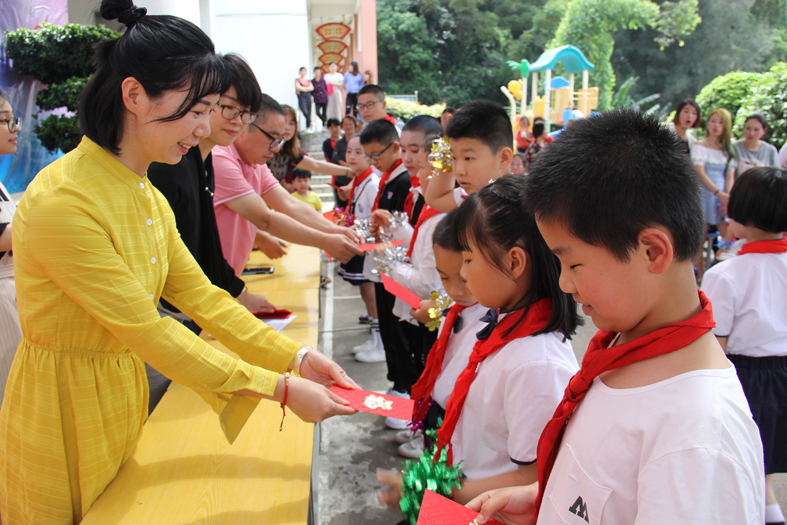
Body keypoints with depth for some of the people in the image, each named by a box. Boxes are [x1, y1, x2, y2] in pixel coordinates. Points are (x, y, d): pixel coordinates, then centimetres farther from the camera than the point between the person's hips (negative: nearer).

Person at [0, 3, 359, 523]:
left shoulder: (148, 198, 3)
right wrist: (279, 389, -23)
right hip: (62, 412, -7)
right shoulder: (61, 201, -25)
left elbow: (200, 295, 2)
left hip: (122, 402, 7)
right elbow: (146, 331, -26)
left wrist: (296, 357, -9)